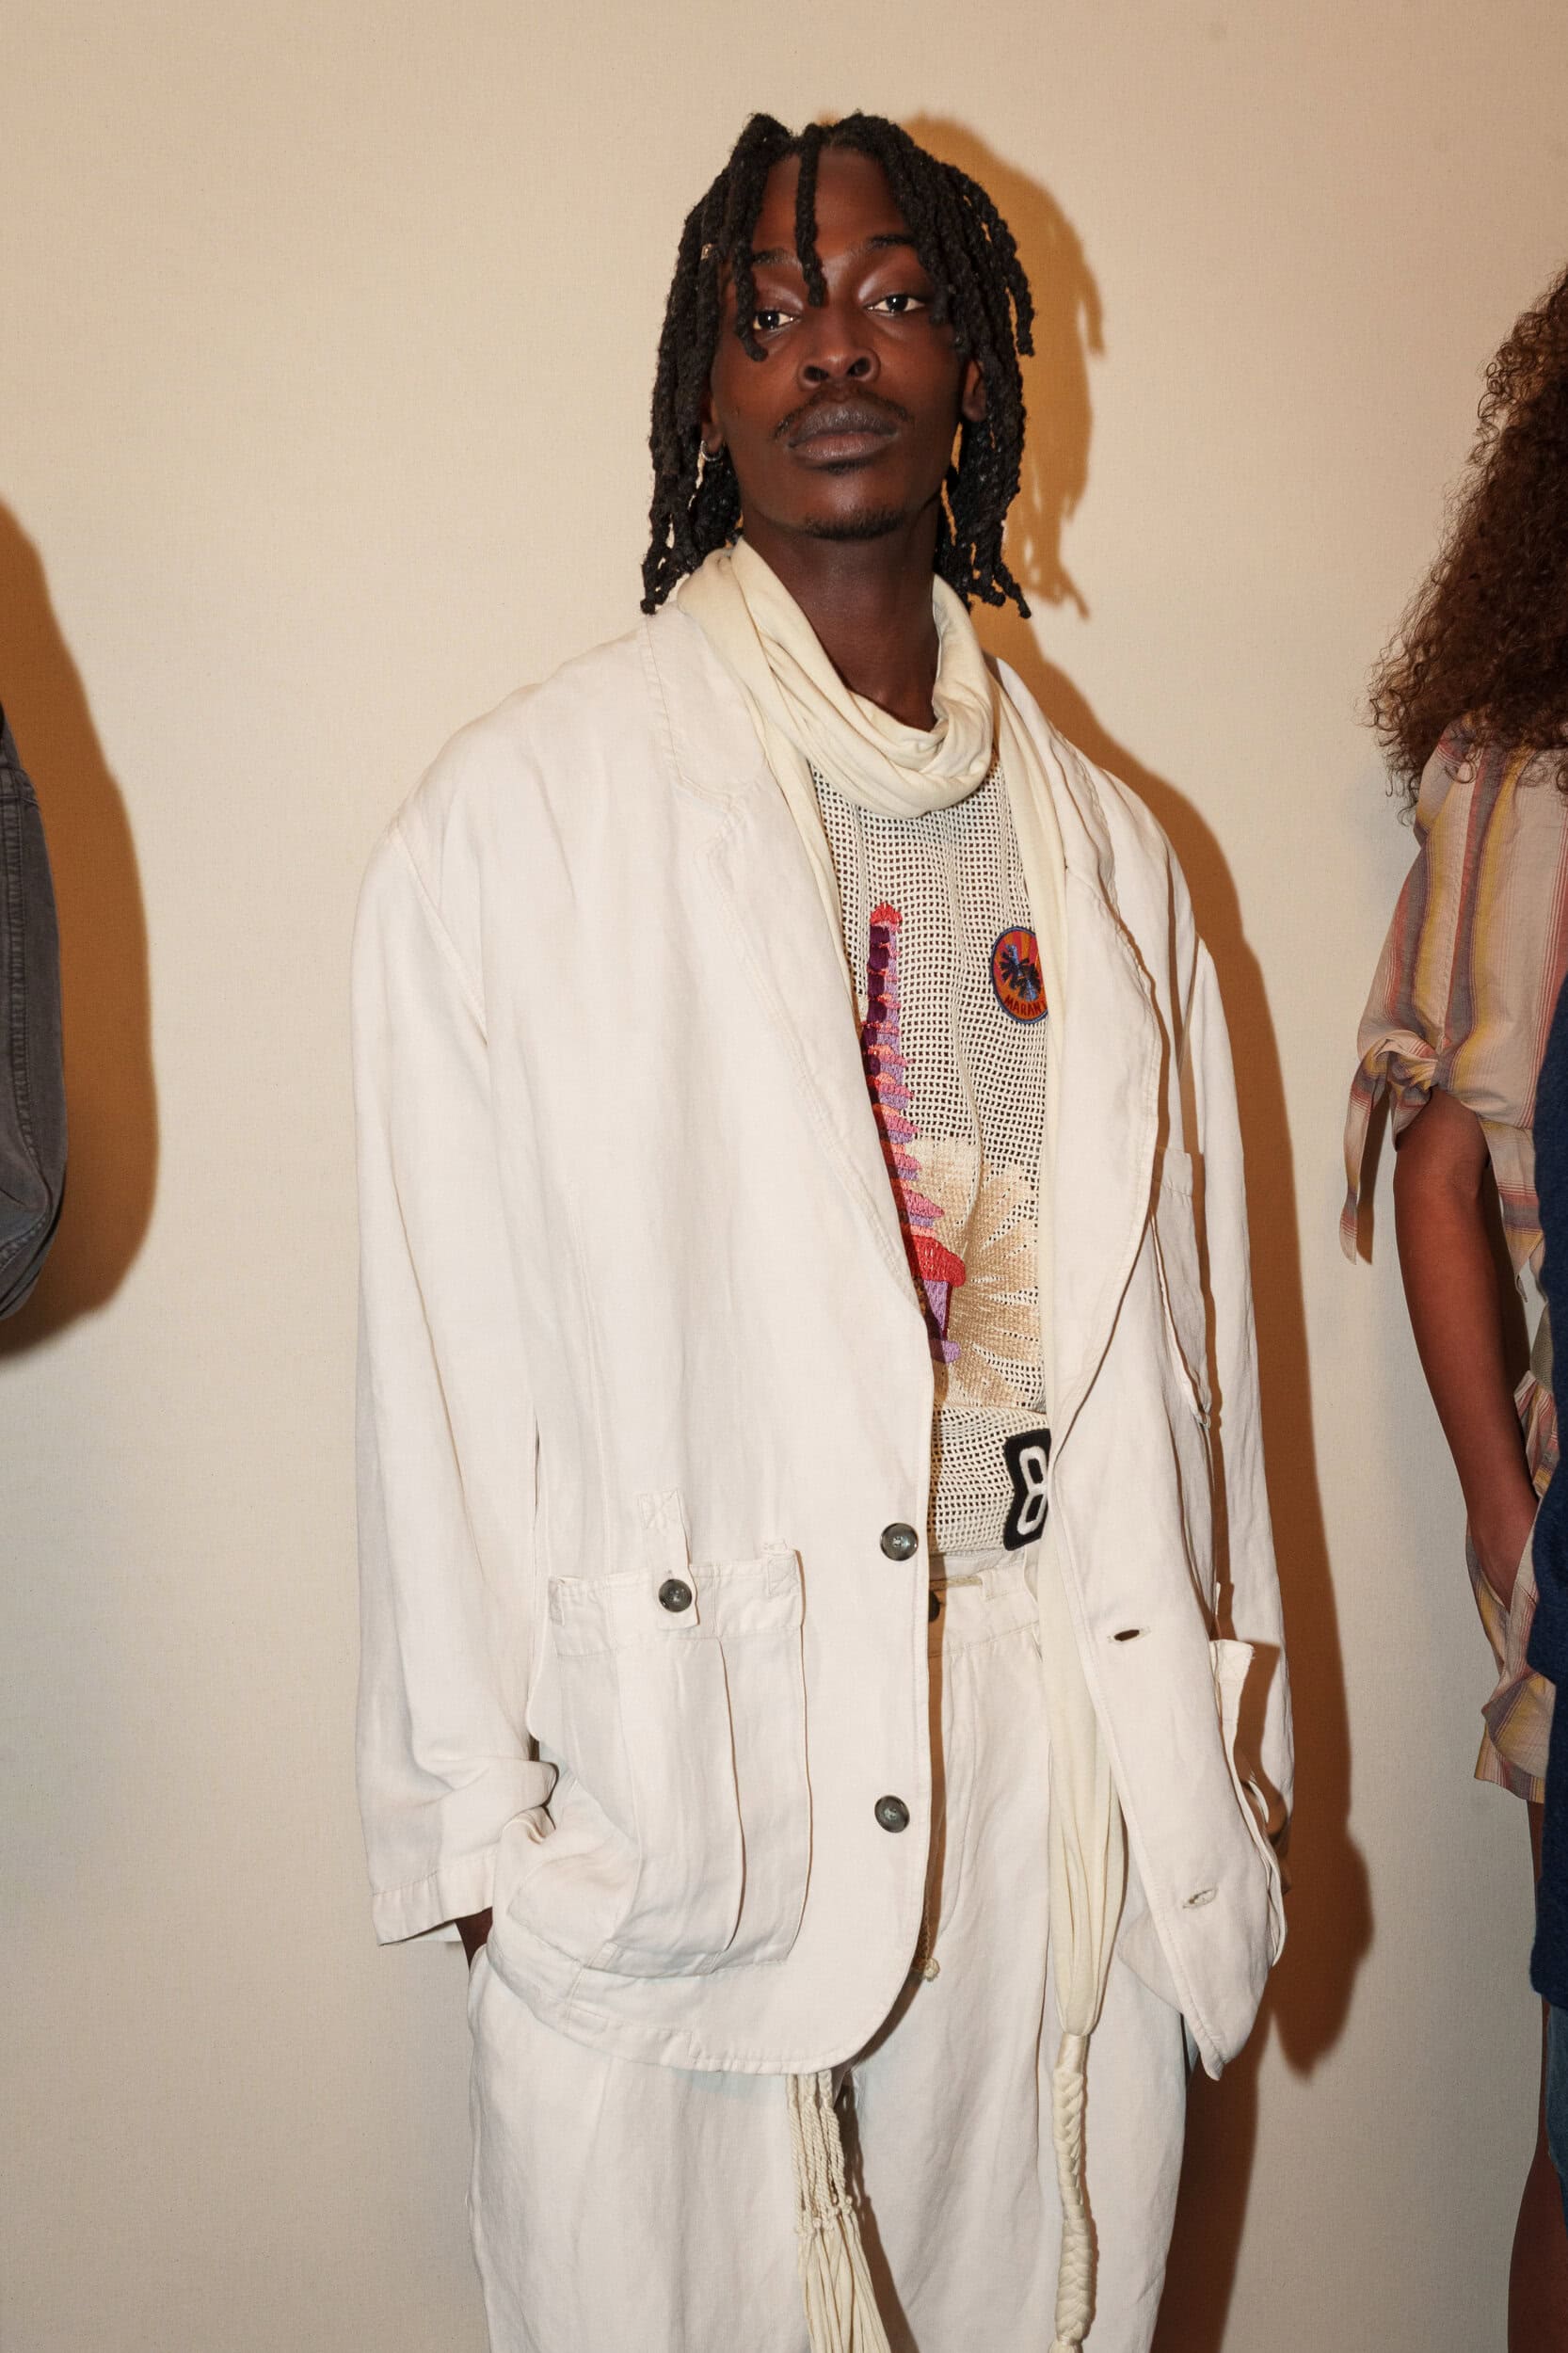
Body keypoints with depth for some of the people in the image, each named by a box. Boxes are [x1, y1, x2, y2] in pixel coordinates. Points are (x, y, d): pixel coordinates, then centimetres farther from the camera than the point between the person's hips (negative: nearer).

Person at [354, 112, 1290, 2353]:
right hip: (677, 1773, -3)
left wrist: (1222, 1751, 12)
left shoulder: (1107, 849, 10)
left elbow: (1185, 1330, 12)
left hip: (1059, 1740, 4)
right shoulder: (525, 813, -3)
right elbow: (448, 1346, -4)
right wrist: (482, 1811, -5)